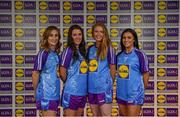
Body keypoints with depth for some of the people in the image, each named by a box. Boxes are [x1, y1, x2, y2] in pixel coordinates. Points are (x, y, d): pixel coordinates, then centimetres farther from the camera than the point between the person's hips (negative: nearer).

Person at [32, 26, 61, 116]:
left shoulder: (56, 54, 10)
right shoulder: (43, 53, -12)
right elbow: (35, 73, -11)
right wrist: (36, 91, -2)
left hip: (55, 93, 8)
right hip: (45, 94, -7)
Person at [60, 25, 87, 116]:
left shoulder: (82, 51, 11)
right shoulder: (69, 50, -10)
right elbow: (62, 72, -11)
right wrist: (69, 83, 3)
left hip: (83, 92, 7)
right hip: (71, 92, -7)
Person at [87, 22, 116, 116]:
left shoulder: (108, 48, -6)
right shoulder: (90, 49, 10)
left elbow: (113, 68, -4)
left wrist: (109, 83, 5)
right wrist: (91, 80, 10)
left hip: (104, 88, -6)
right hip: (92, 89, 6)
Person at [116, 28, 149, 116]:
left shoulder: (139, 54, -8)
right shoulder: (119, 55, 6)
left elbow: (146, 74, -4)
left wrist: (141, 89, 4)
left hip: (134, 94, -5)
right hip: (121, 93, 5)